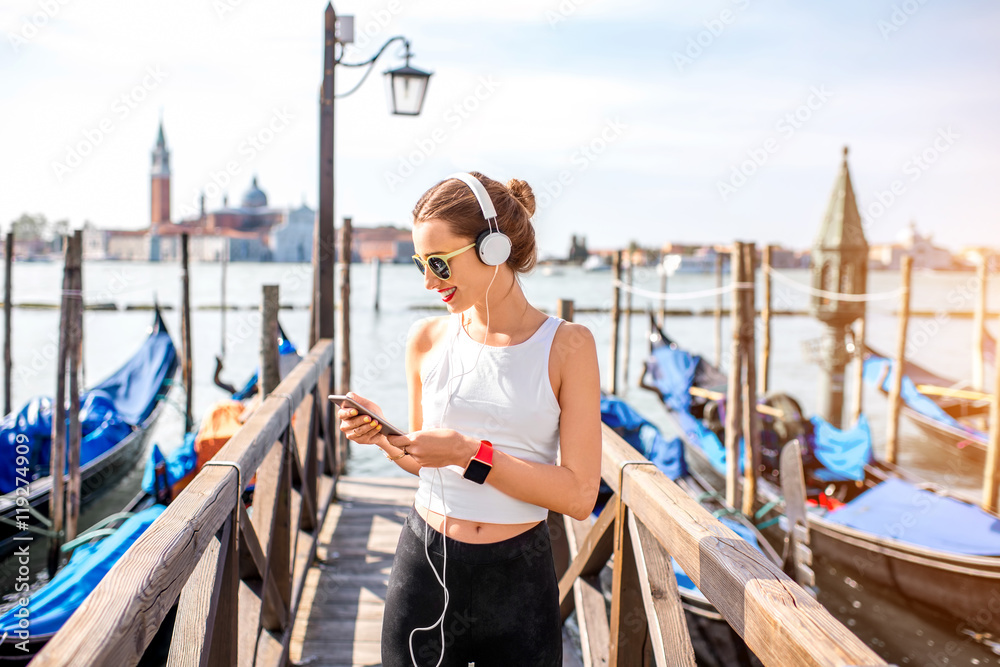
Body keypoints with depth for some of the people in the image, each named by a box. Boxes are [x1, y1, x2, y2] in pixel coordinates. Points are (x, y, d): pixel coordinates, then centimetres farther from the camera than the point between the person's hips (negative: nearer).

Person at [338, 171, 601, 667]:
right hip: (424, 567, 3)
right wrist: (382, 436, -7)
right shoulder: (427, 339, 0)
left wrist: (469, 453, -20)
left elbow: (579, 495, -14)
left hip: (518, 580, -2)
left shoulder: (566, 345, -9)